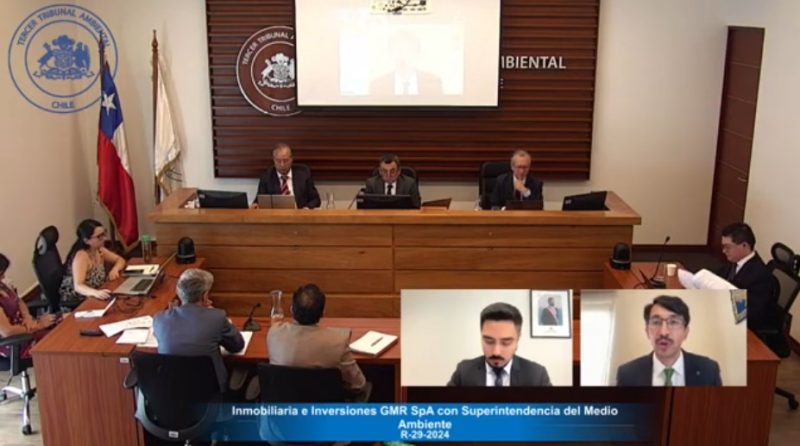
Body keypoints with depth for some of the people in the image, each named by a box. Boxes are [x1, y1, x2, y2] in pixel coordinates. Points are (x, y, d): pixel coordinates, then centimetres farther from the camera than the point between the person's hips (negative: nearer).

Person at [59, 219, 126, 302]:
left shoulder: (99, 250, 0)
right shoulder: (81, 256, -23)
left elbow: (120, 260, 12)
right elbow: (78, 286, -32)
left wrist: (115, 269, -11)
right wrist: (96, 293, -51)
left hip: (94, 298, 8)